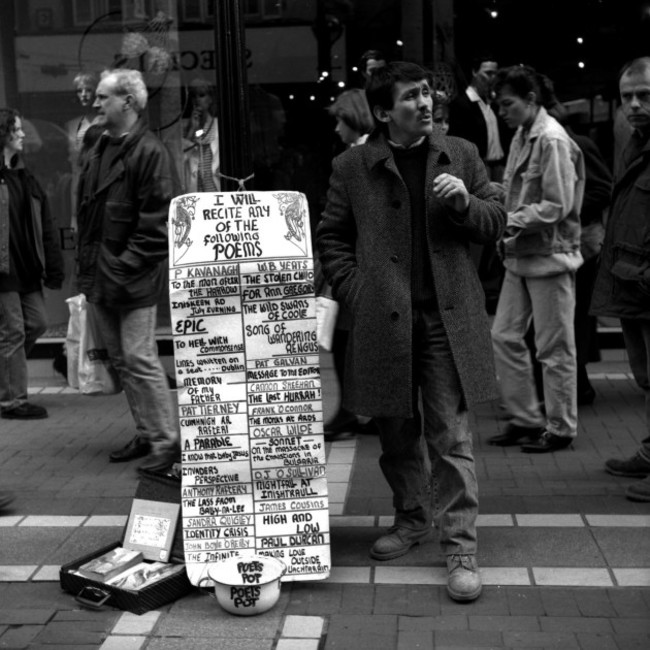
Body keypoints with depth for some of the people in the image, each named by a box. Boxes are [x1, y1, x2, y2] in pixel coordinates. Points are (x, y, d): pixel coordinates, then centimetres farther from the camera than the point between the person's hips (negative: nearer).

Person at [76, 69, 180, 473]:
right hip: (101, 278, 9)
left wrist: (124, 267, -18)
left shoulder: (149, 152, -11)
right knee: (122, 361, 13)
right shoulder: (100, 150, 15)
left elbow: (156, 224, -16)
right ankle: (147, 434, 24)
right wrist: (88, 266, 9)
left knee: (140, 359, -7)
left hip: (133, 280, -8)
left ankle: (167, 440, 5)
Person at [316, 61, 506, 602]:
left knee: (451, 436, -1)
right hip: (383, 320, 1)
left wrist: (466, 202, -9)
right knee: (397, 431, 13)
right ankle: (412, 518, 34)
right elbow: (331, 237, 9)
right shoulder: (352, 166, 4)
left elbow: (496, 224, 11)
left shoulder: (460, 154, 8)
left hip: (448, 316, 0)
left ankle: (461, 546, 8)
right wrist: (355, 292, -3)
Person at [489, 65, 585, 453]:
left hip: (550, 256, -9)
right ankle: (526, 419, 22)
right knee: (505, 336, 10)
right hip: (521, 255, 9)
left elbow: (558, 206, -19)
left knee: (555, 348, 2)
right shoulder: (522, 135, 10)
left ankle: (561, 428, 16)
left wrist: (511, 222, -18)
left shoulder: (552, 140, -15)